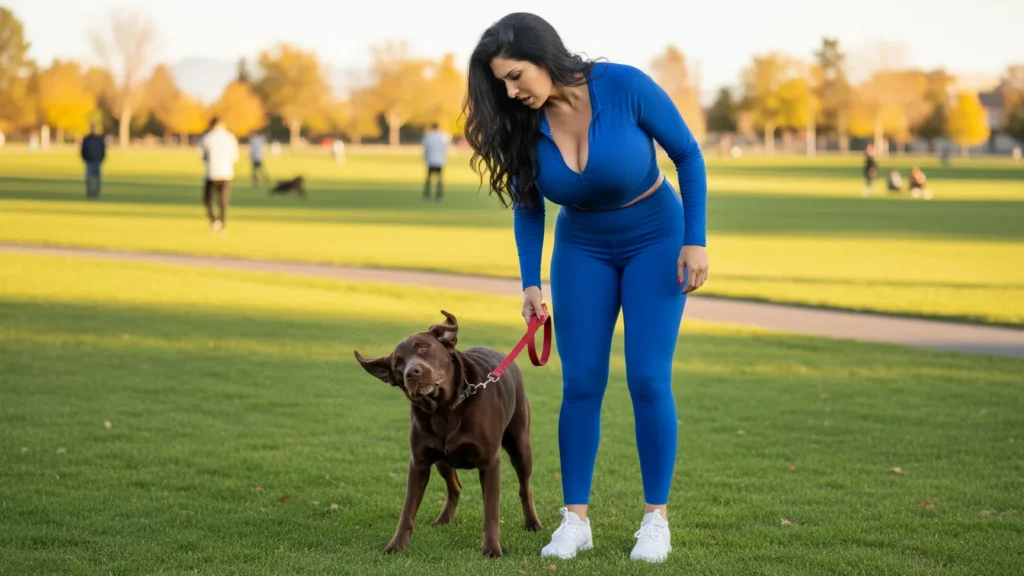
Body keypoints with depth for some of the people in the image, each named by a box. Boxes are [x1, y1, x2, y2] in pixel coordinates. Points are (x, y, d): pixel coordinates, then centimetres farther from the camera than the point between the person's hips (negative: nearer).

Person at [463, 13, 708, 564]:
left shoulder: (625, 86, -26)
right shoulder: (523, 125, -15)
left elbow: (688, 156, -14)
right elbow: (528, 207, -1)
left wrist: (696, 240, -17)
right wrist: (530, 283, -8)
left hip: (655, 241, -3)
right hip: (582, 250, 3)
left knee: (648, 379, -9)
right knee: (581, 382, -2)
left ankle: (656, 518, 2)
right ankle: (575, 518, 5)